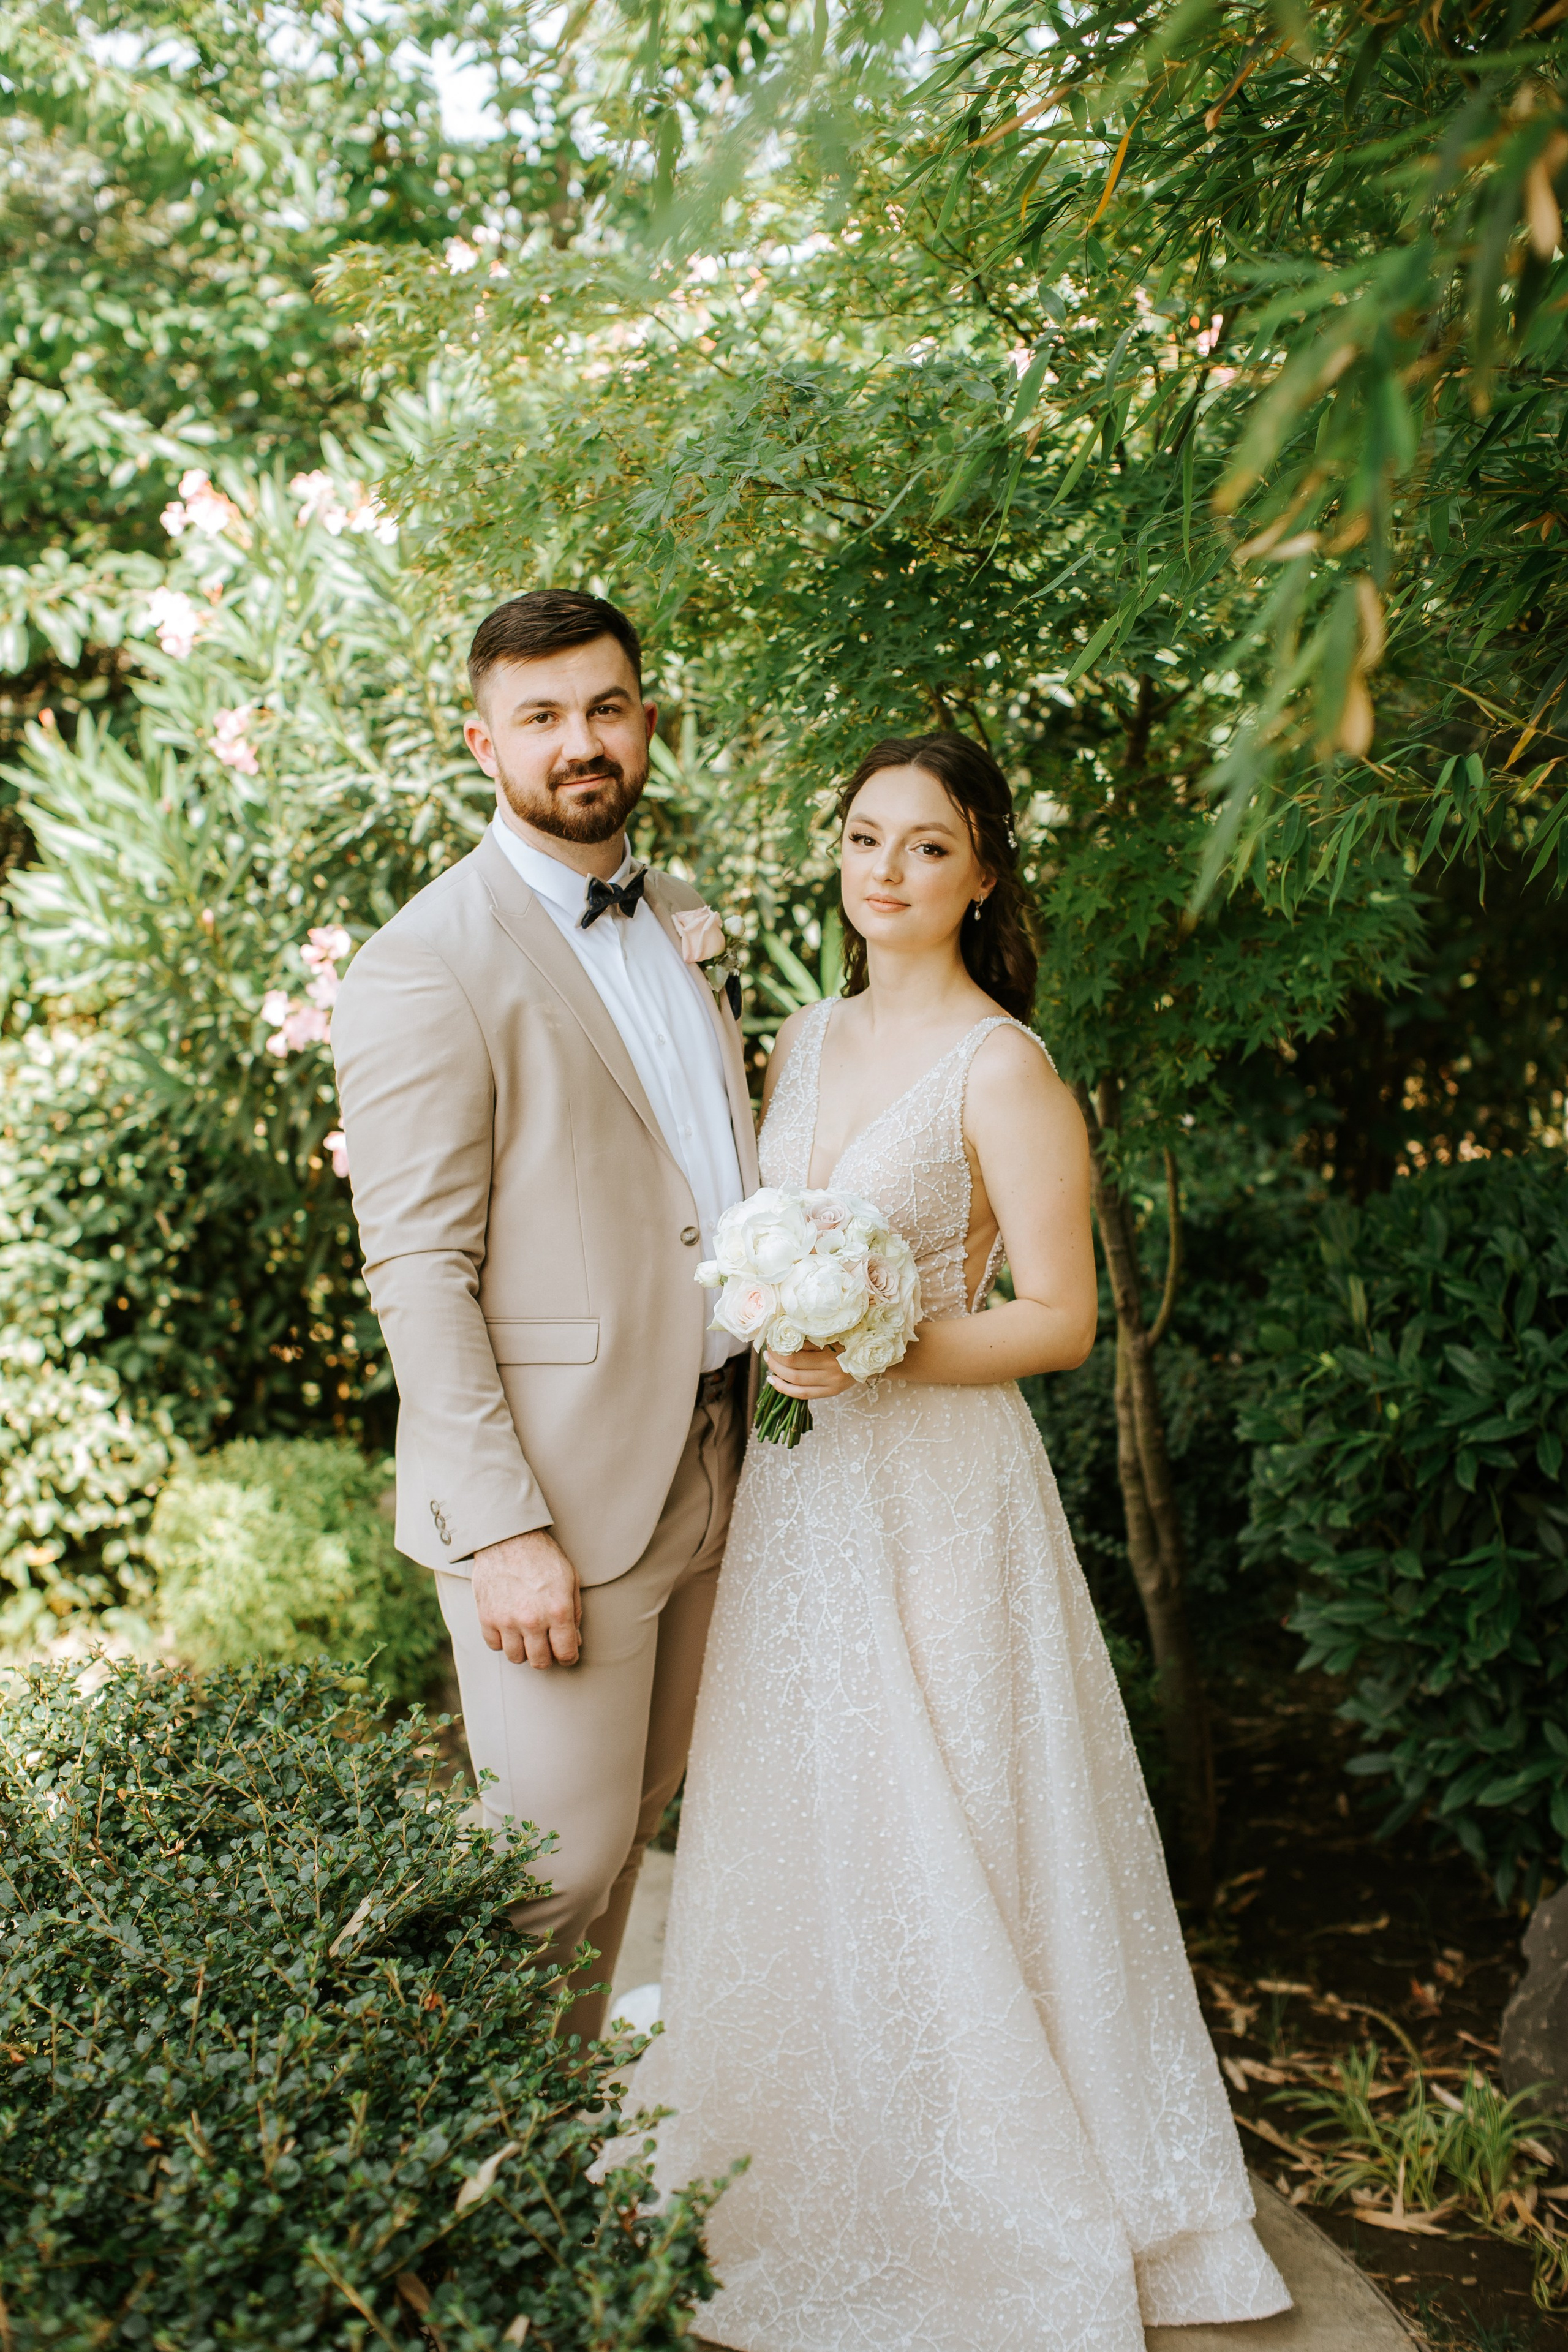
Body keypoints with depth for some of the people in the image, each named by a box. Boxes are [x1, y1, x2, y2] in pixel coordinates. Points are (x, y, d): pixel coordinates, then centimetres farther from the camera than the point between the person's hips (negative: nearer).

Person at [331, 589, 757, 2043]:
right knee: (557, 1865, 2)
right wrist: (500, 1530, -20)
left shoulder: (679, 922, 12)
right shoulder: (429, 966, -13)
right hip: (554, 1491, -7)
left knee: (638, 1827, 18)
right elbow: (416, 1274, -17)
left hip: (704, 1468, 8)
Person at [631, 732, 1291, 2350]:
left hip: (936, 1493, -6)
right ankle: (807, 2188, 33)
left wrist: (880, 1354, -22)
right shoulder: (803, 1042, 9)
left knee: (932, 1840, 2)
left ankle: (983, 2209, 23)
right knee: (795, 1831, 14)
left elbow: (1060, 1319, -12)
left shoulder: (1003, 1067, -11)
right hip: (797, 1485, 6)